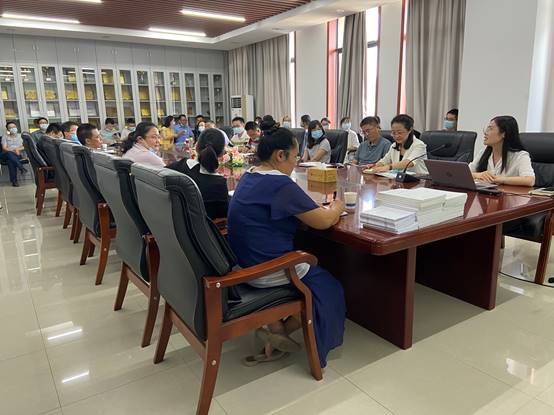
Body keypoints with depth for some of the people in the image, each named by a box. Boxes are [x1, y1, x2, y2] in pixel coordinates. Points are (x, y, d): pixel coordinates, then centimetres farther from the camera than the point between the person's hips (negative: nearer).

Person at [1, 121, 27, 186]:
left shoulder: (21, 136, 18)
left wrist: (18, 149, -12)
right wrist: (13, 151, -16)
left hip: (19, 155, 0)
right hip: (7, 154, 0)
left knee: (10, 161, -36)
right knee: (9, 154, -40)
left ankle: (14, 180, -39)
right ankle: (21, 168, -47)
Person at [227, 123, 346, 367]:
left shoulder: (248, 177, 7)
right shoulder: (280, 184, -22)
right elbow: (323, 221, -16)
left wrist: (327, 209, 8)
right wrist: (337, 207, 7)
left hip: (245, 264, 9)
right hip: (268, 271, -8)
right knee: (330, 288, 13)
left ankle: (275, 331, 15)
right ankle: (281, 332, 14)